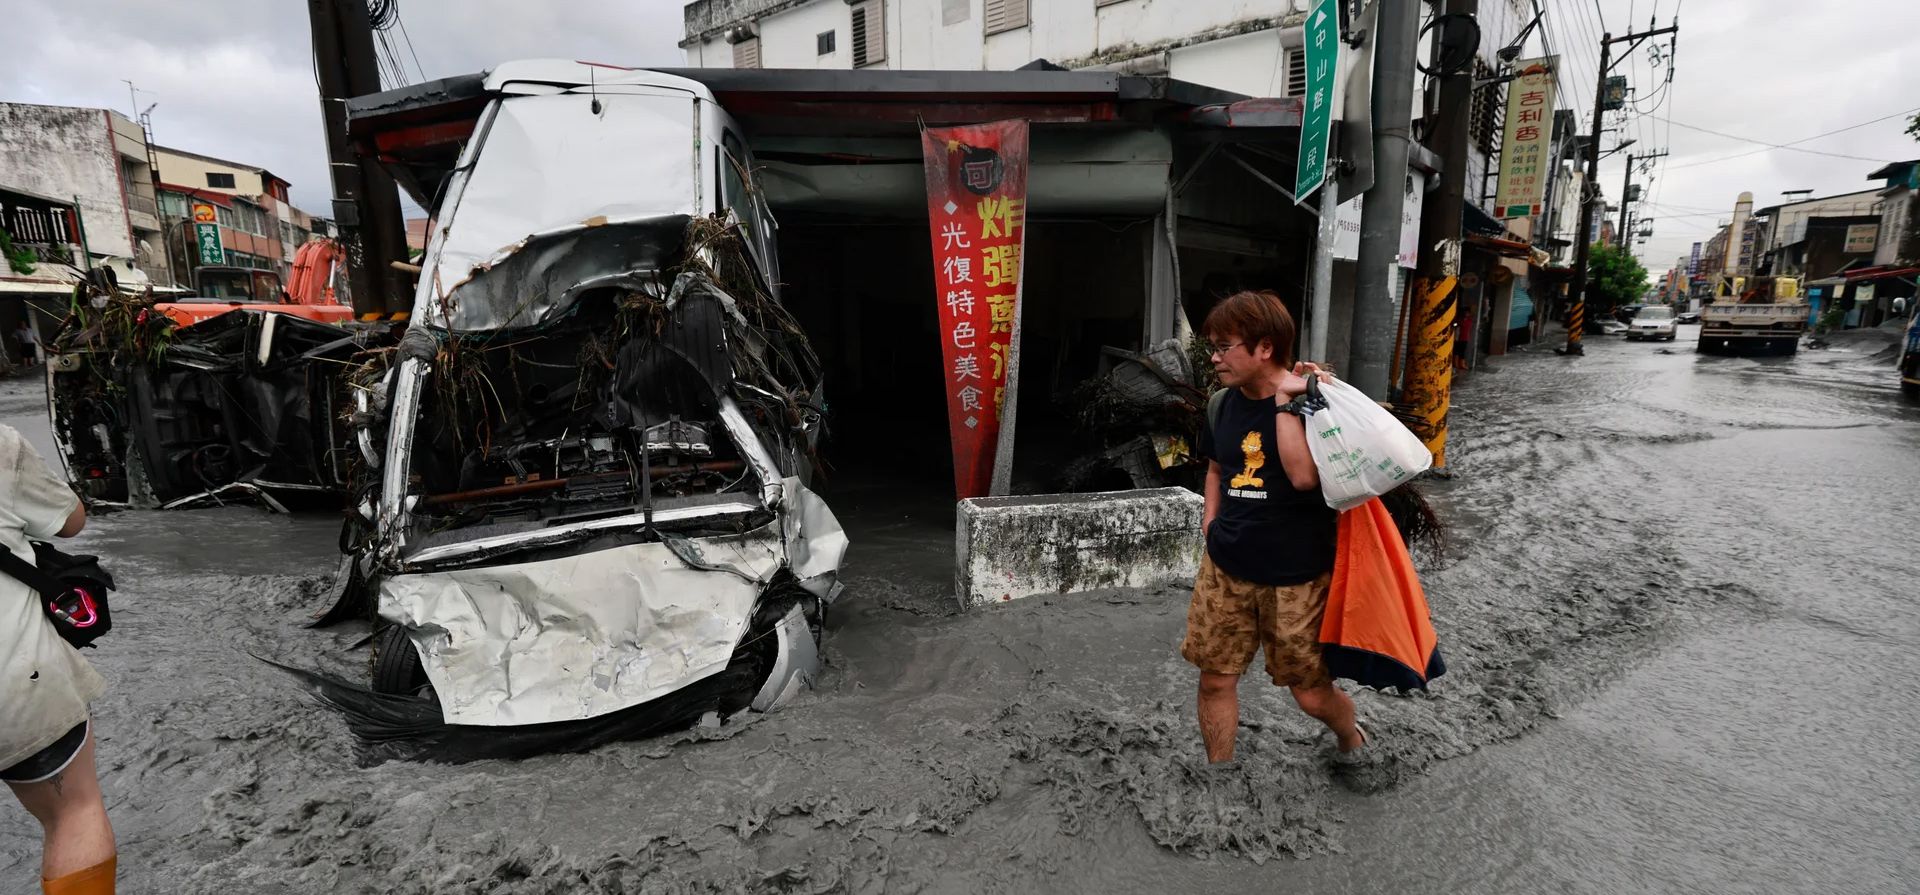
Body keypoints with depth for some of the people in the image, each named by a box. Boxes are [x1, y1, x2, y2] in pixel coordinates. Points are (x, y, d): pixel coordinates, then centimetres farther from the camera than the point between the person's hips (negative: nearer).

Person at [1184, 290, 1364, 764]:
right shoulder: (1227, 403, 4)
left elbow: (1304, 476, -29)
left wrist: (1285, 400, -24)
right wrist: (1212, 522, 8)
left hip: (1296, 575, -4)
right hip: (1225, 567, 5)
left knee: (1312, 694, 10)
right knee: (1215, 678, 7)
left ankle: (1350, 738, 44)